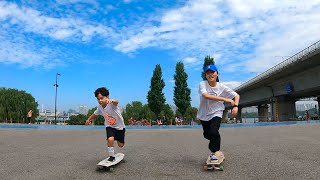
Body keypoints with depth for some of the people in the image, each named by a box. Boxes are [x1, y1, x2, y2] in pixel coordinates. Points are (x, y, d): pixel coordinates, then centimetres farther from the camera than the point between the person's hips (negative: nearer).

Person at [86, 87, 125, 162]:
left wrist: (111, 101, -79)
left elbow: (116, 102, -57)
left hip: (120, 126, -3)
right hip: (110, 126, 3)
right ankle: (111, 156, -3)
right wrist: (89, 119, 20)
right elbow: (95, 114, 10)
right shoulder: (99, 107, -13)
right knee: (110, 139, -26)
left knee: (120, 144, 11)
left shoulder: (111, 103, -31)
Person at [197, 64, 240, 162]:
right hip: (204, 114, 1)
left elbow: (236, 95, -3)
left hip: (216, 113, -1)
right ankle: (217, 140, 52)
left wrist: (235, 106, -23)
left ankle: (213, 152, 3)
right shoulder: (202, 84, -16)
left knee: (214, 132, -21)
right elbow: (206, 96, -35)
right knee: (207, 135, 16)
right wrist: (224, 99, -36)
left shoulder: (222, 87, -11)